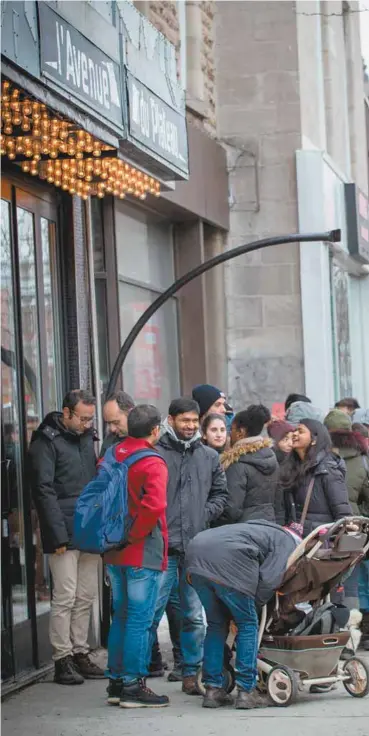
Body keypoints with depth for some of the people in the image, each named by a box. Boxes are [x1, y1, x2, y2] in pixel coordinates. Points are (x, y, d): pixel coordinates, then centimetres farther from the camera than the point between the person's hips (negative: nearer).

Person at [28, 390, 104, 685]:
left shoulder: (86, 437, 15)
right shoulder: (46, 441, -6)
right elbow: (44, 491, -11)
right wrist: (58, 536, -16)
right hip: (65, 535, -7)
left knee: (86, 597, 9)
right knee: (65, 597, -5)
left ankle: (80, 653, 16)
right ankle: (63, 660, 0)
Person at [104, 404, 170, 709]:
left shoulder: (110, 457, 8)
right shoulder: (153, 463, -14)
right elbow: (154, 506, -27)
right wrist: (134, 535, -15)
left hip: (114, 550, 7)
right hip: (144, 552, -7)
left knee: (121, 617, 15)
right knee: (140, 620, -3)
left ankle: (116, 683, 20)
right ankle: (133, 686, -1)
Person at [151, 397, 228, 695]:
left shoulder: (209, 456, 12)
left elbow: (220, 493, 18)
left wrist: (205, 516, 3)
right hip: (162, 546, -4)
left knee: (194, 615, 10)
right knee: (151, 611, -5)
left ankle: (191, 673, 19)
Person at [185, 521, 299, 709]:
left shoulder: (265, 531, 37)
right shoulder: (287, 542, 13)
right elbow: (269, 580, -2)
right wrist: (254, 604, 10)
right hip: (226, 560, -8)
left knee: (216, 624, 19)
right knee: (248, 624, 7)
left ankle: (212, 690, 18)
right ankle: (246, 691, 5)